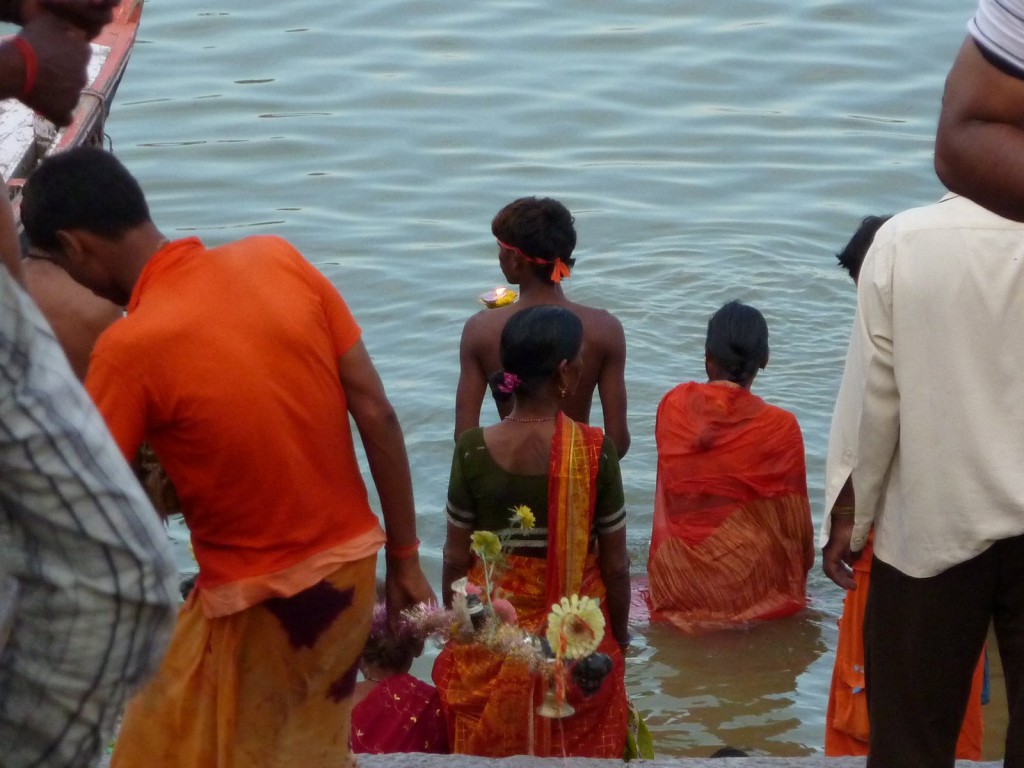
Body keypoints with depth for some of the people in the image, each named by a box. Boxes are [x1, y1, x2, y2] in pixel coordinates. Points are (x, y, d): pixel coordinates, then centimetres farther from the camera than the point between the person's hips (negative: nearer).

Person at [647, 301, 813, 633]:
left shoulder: (673, 405, -5)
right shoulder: (779, 427, -14)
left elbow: (669, 500, 6)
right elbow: (795, 523, -4)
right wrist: (797, 578, 14)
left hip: (673, 582, 5)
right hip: (747, 588, -4)